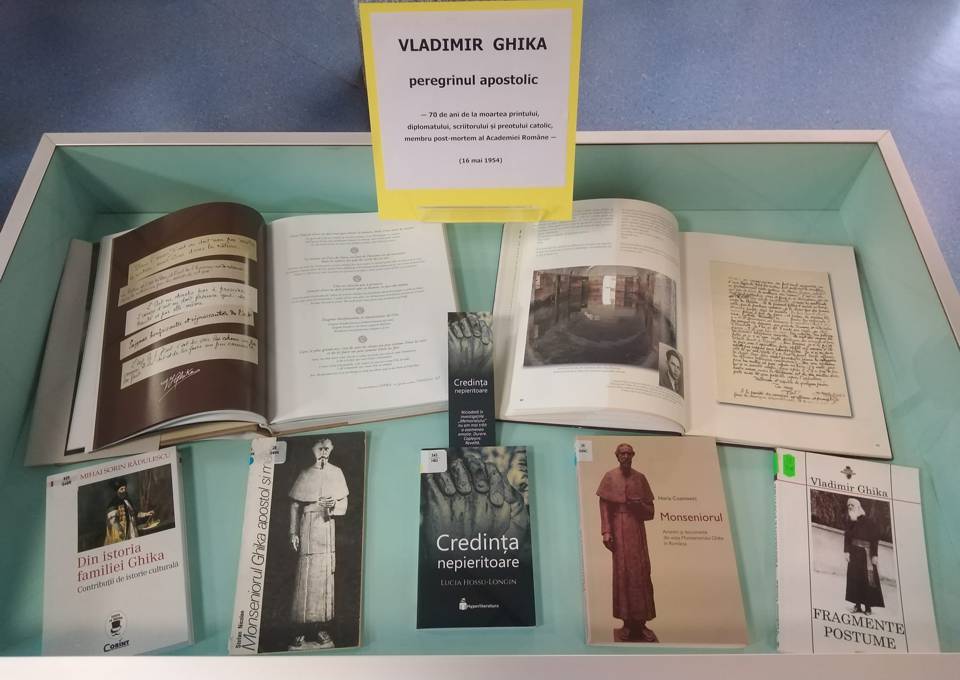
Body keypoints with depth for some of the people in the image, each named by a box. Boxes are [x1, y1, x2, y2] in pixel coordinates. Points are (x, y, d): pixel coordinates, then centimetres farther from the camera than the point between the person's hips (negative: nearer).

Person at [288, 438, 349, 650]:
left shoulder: (336, 473, 8)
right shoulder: (305, 475, 8)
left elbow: (344, 505, 8)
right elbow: (295, 505, 7)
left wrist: (333, 505, -13)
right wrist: (293, 532, 1)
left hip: (327, 528, 1)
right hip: (307, 527, -1)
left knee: (324, 575, 0)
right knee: (305, 575, -4)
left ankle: (320, 628, 8)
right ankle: (302, 630, 1)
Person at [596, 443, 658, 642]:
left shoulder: (640, 478, 10)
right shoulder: (610, 477, 3)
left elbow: (650, 511, 11)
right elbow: (604, 507, -2)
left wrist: (640, 505, -10)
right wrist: (606, 532, -11)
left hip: (637, 529, 2)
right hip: (619, 528, -2)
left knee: (641, 572, -1)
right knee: (622, 572, -2)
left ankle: (641, 622, 6)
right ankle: (627, 623, 3)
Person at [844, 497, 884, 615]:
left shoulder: (867, 522, -5)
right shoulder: (851, 524, 10)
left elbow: (875, 539, -8)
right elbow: (847, 538, 8)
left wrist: (874, 555, -13)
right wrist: (846, 551, -3)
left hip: (865, 554, -5)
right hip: (854, 554, 5)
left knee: (867, 579, -5)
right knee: (854, 578, 1)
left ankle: (868, 606, 0)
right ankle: (858, 605, 6)